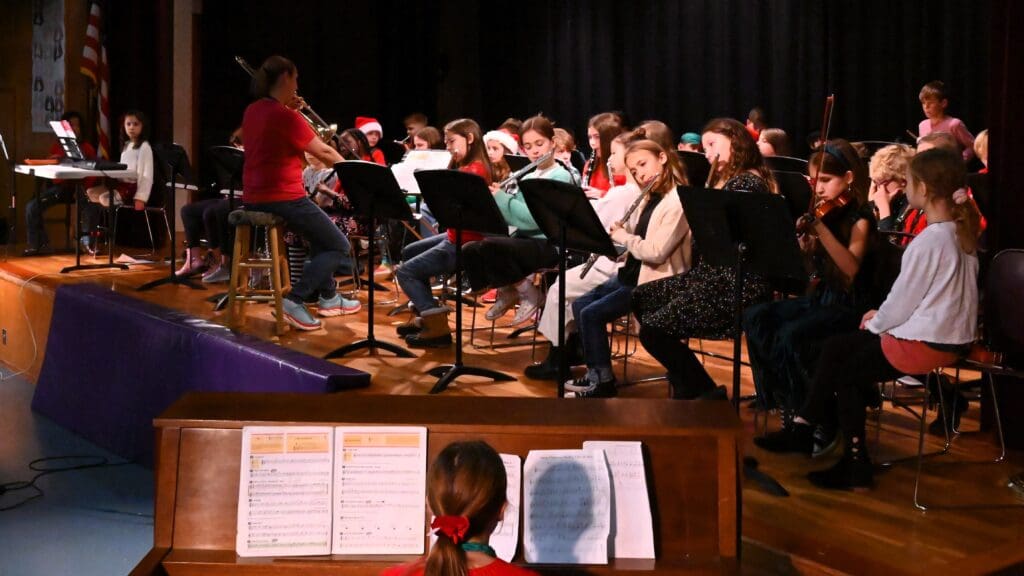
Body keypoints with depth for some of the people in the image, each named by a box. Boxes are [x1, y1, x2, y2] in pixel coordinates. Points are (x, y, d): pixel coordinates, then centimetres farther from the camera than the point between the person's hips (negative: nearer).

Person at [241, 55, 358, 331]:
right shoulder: (284, 116, -18)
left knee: (321, 231, 30)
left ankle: (328, 298, 32)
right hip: (283, 198, -10)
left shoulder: (252, 111, 8)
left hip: (254, 198, 10)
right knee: (339, 246, 3)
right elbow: (324, 153, -13)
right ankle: (295, 300, -8)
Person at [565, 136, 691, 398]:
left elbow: (656, 252, -26)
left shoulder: (677, 201, -19)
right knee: (580, 304, 7)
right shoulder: (648, 198, 10)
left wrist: (621, 235, -13)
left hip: (655, 281, -10)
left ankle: (603, 382, -4)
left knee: (592, 314, -15)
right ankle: (595, 372, 13)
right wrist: (618, 231, -6)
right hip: (633, 273, 10)